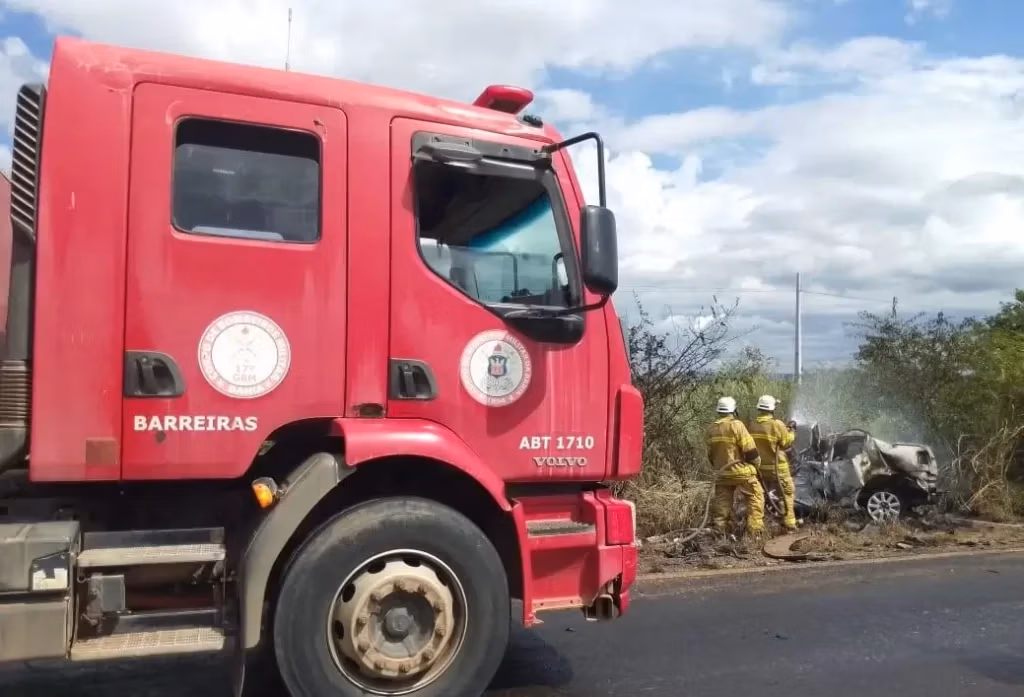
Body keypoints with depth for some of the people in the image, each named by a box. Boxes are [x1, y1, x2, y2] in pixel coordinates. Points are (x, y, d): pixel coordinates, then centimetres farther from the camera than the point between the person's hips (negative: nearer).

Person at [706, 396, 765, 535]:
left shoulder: (711, 429, 4)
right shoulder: (736, 425, -14)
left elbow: (710, 454, 12)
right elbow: (750, 449, -13)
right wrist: (756, 462, 5)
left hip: (722, 473, 5)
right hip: (742, 471, -5)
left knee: (721, 503, 11)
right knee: (755, 498, 8)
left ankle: (717, 531, 10)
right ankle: (755, 530, 3)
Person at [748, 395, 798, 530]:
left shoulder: (752, 425, -4)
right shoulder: (777, 424, -18)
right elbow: (787, 442, -6)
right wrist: (791, 432, 13)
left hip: (759, 467, 5)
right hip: (777, 467, -4)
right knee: (788, 492, 10)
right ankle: (789, 522, 7)